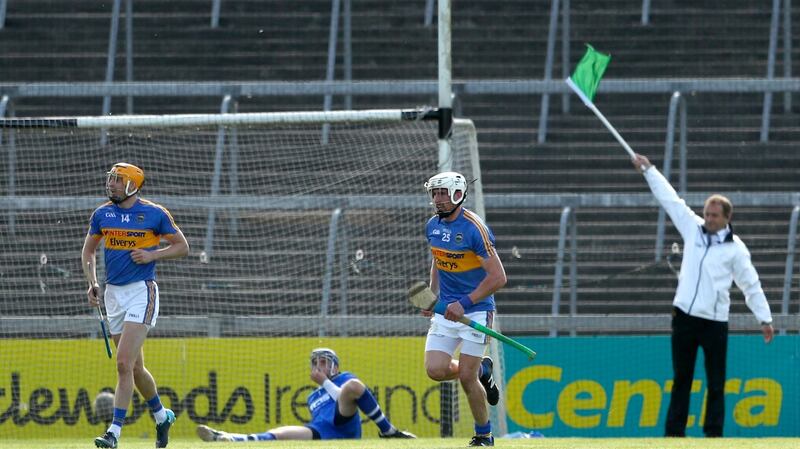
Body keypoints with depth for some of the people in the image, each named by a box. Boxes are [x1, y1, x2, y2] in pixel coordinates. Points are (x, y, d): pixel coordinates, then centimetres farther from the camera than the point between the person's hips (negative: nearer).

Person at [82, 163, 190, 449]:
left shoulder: (154, 214, -6)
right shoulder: (102, 214, 6)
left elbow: (182, 246, 3)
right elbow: (88, 251, 17)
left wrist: (152, 255, -13)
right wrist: (92, 283, 2)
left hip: (142, 291, -6)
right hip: (113, 293, 6)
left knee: (124, 363, -17)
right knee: (134, 366, 12)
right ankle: (161, 415, 34)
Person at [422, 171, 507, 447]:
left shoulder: (474, 228, -17)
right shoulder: (433, 226, 5)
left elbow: (498, 277, -19)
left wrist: (465, 303, -24)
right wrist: (433, 296, 15)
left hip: (476, 310, -6)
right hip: (446, 311, 6)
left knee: (466, 377, -8)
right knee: (435, 370, -8)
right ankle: (481, 369, 23)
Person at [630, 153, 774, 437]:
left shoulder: (735, 248, -1)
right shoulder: (693, 228, 8)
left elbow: (751, 284, 1)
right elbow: (669, 198, 11)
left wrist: (765, 318, -1)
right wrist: (648, 170, 12)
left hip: (714, 321, -3)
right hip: (684, 317, 3)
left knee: (716, 382, -1)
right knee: (681, 379, 6)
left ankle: (713, 433, 2)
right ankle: (674, 431, 8)